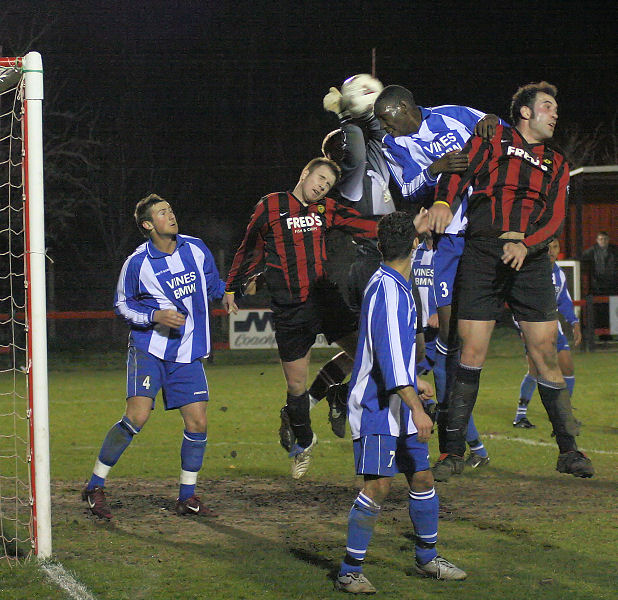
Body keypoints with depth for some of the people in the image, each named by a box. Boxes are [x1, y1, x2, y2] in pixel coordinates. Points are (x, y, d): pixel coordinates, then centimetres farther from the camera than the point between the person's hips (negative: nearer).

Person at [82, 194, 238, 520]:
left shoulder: (196, 248, 3)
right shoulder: (137, 262, -8)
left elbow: (212, 282, 21)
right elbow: (122, 305, 1)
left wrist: (225, 294, 0)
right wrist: (155, 316, -14)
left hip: (187, 353, 4)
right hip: (149, 348, -4)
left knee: (197, 422, -2)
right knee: (136, 416, -17)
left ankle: (187, 496, 14)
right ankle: (95, 487, -4)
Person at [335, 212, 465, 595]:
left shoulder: (397, 288, 14)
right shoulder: (387, 289, -18)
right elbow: (389, 355, -26)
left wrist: (413, 384, 41)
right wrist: (415, 408, -30)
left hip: (399, 407, 10)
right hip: (377, 406, -10)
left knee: (422, 478, 13)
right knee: (379, 485, -12)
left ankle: (427, 559, 26)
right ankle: (350, 572, -6)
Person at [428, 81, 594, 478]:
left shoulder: (557, 164, 20)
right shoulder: (493, 139, 12)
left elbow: (555, 218, 8)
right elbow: (460, 170, 0)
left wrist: (525, 245, -11)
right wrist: (443, 200, -22)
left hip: (530, 260, 3)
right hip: (482, 256, -3)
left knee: (546, 353, -2)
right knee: (472, 353, -7)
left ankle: (569, 450, 6)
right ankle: (454, 450, 2)